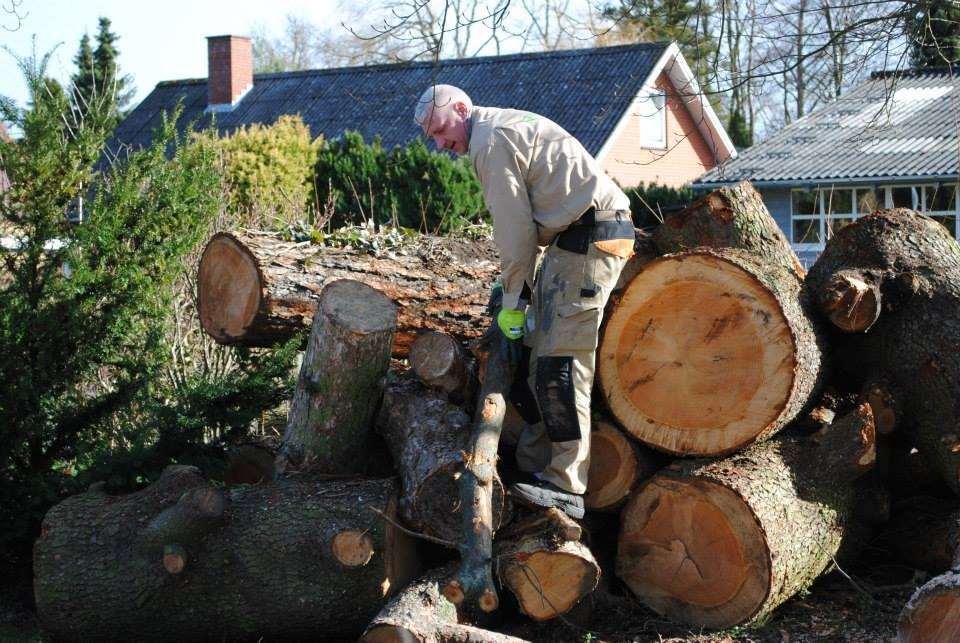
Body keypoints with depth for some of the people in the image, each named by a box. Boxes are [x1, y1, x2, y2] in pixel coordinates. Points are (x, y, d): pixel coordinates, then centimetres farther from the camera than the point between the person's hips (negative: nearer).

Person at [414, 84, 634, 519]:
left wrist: (513, 299, -4)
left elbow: (515, 229, -11)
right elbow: (526, 223, 20)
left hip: (590, 238, -11)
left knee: (561, 361, -15)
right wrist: (517, 288, 15)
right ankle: (534, 465, 15)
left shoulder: (492, 140, -9)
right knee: (540, 352, 12)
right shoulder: (505, 129, 23)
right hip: (573, 239, 11)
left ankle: (566, 487, -17)